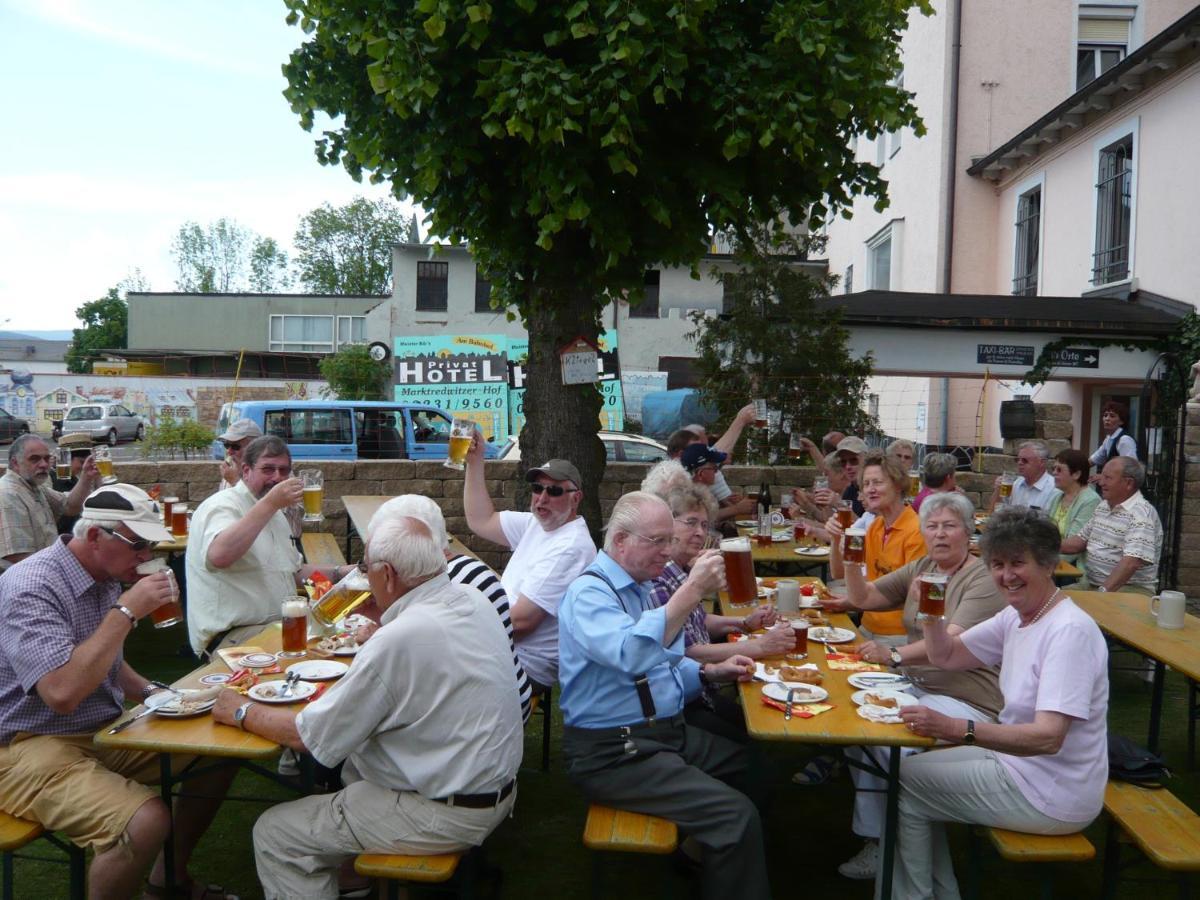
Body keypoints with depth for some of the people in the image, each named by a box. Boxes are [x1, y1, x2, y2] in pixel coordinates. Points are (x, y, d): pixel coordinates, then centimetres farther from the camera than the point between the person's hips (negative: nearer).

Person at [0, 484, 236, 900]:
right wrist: (127, 611, -27)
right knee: (146, 821, -32)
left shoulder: (107, 577, 6)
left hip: (107, 730, 9)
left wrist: (148, 691, 5)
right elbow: (62, 693, -33)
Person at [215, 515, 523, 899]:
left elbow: (310, 737, -15)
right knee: (351, 763, 28)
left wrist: (243, 712, 0)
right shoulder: (474, 600, -3)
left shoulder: (397, 640, -27)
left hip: (446, 814, -9)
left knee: (273, 835, 3)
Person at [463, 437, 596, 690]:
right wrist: (475, 461, 10)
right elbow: (481, 522, 15)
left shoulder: (571, 547, -22)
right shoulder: (537, 524, 8)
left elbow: (522, 620, -23)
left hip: (526, 665, -9)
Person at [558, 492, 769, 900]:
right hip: (614, 753, -10)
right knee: (736, 815, -21)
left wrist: (711, 671, 9)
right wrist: (691, 591, -37)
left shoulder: (638, 586, 12)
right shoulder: (589, 592, -17)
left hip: (669, 731, 10)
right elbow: (632, 656, -37)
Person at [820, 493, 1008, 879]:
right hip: (915, 683, 7)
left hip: (967, 700, -7)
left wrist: (894, 656, -37)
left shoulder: (984, 579, -11)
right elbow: (863, 598, 16)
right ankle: (874, 835, -3)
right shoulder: (920, 568, 12)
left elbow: (952, 643, -25)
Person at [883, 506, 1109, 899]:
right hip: (1016, 760, 9)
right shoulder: (1015, 616, 3)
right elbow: (946, 656, 12)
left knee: (904, 783, -5)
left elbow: (1049, 737, -33)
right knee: (915, 768, 14)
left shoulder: (1070, 631, -25)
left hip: (1051, 796, -9)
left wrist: (957, 729, -43)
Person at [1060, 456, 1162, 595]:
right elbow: (1081, 540, 22)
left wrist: (1103, 592, -32)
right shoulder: (1103, 505, 13)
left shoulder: (1141, 513, -16)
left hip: (1131, 588, -8)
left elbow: (1131, 563, -26)